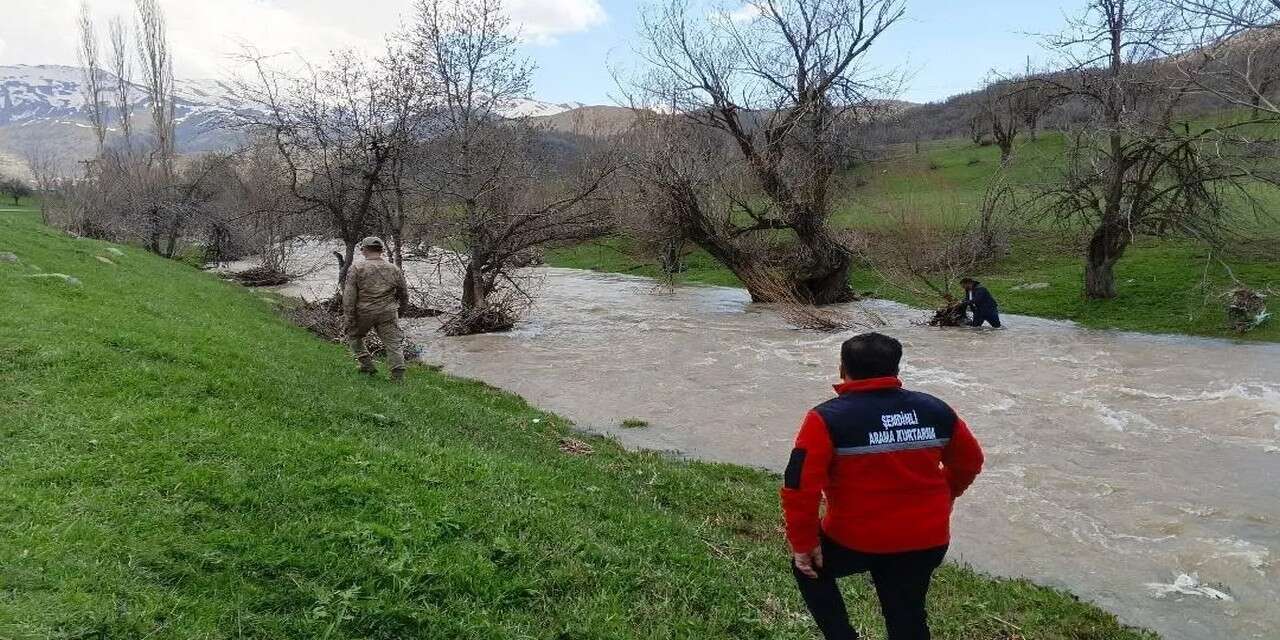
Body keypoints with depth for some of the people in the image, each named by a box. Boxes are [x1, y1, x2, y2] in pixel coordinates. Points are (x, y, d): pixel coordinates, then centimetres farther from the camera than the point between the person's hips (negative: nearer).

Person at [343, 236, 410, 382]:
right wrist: (399, 307, 31)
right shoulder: (393, 269, 4)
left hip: (364, 313, -1)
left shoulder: (356, 269, -5)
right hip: (388, 313, 2)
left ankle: (367, 363, 18)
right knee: (394, 343, 4)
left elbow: (349, 296, -9)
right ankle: (398, 374, -3)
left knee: (354, 335, 23)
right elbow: (404, 294, 14)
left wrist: (349, 319, -5)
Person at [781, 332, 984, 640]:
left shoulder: (827, 419, -15)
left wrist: (803, 542, -6)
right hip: (927, 539, 4)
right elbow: (969, 462, 14)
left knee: (808, 567, 25)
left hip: (854, 539, -4)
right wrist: (942, 498, 30)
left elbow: (800, 486, -19)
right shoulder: (935, 410, -1)